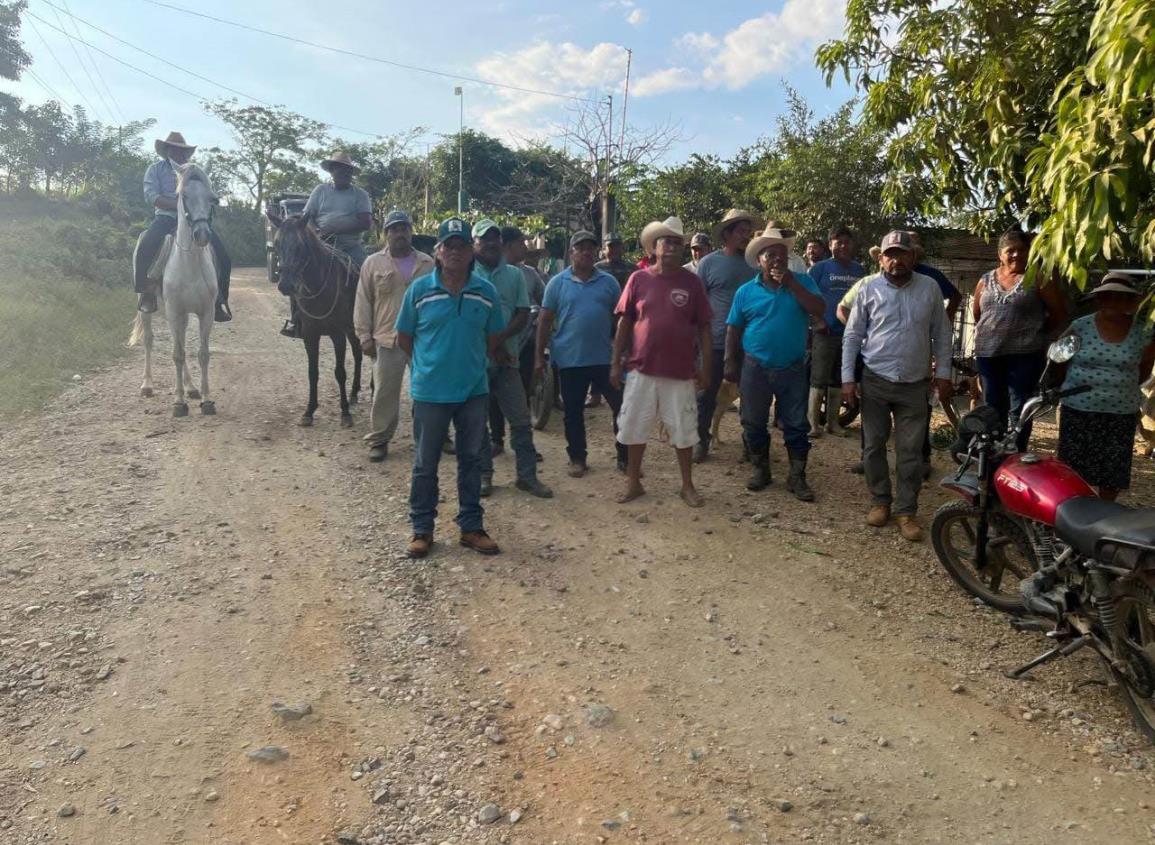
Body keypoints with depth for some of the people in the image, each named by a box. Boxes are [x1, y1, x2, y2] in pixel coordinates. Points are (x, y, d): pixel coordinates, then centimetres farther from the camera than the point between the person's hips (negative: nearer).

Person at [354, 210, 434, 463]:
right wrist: (364, 336, -5)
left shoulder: (428, 264, 6)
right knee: (384, 393, 4)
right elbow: (363, 303, 1)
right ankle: (379, 439, 16)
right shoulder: (373, 264, 2)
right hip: (387, 340, -1)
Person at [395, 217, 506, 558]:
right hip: (430, 391, -2)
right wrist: (427, 366, 8)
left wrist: (471, 362, 10)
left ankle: (471, 527, 24)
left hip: (474, 391, 2)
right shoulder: (419, 289, -6)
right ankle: (422, 529, 22)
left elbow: (494, 338, 11)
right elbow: (403, 337, 3)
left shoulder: (486, 291, -1)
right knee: (425, 464, 8)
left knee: (471, 461, 12)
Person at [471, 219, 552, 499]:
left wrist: (500, 339, -14)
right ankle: (484, 474, 19)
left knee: (520, 419, 4)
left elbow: (523, 314, 2)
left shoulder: (514, 274, 7)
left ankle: (527, 475, 13)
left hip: (507, 358, 2)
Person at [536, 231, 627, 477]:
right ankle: (577, 458, 24)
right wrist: (540, 355, 0)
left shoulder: (609, 282, 5)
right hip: (570, 359, -1)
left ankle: (625, 457, 16)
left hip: (605, 358, 1)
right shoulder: (558, 283, 1)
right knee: (573, 412, 9)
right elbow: (545, 321, 3)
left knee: (621, 407, 3)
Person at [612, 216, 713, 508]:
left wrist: (706, 366, -2)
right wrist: (616, 362, 2)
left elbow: (704, 327, 2)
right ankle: (634, 482, 26)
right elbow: (624, 323, 4)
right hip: (641, 368, 1)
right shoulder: (638, 279, 0)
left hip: (680, 371, -1)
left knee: (683, 429, 9)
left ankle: (687, 485, 24)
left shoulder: (691, 282, -1)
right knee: (634, 427, 9)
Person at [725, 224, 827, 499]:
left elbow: (819, 309, -14)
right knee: (754, 424, 8)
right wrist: (731, 363, 1)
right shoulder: (746, 291, 2)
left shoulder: (802, 282, 1)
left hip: (793, 369, 0)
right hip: (756, 369, 1)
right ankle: (761, 471, 24)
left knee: (796, 425, 5)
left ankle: (797, 477, 15)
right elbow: (734, 330, 5)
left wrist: (792, 284, -16)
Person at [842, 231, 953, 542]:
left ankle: (906, 511, 12)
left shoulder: (930, 288, 2)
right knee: (874, 446, 7)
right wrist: (847, 378, -5)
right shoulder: (869, 287, -2)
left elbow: (941, 334, 8)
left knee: (911, 452, 2)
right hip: (875, 381, 0)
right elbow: (852, 335, 0)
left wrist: (943, 373, 3)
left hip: (914, 385, 1)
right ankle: (880, 501, 23)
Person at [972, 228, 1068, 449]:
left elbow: (1059, 315, 2)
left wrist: (1034, 333, 4)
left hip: (1025, 355, -4)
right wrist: (989, 333, 14)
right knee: (993, 409, 12)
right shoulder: (986, 280, 11)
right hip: (988, 354, 4)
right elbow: (976, 314, 22)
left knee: (1019, 411, -4)